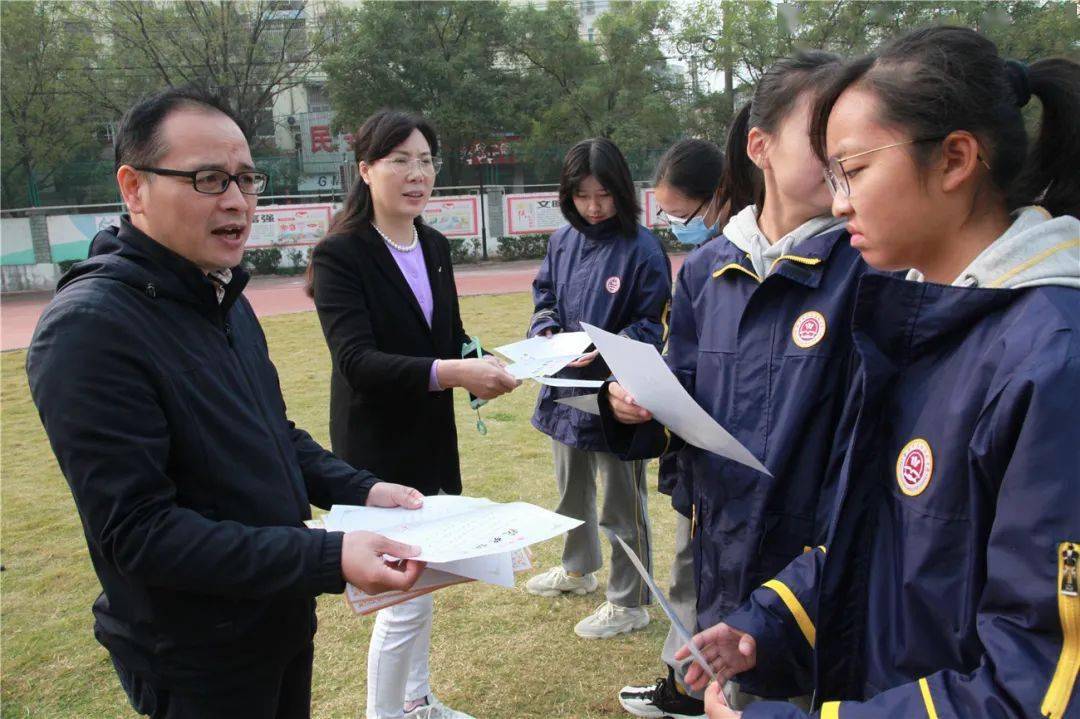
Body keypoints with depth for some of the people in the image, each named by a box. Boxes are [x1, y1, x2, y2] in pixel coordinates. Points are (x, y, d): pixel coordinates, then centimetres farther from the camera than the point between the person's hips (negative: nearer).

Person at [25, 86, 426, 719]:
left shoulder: (223, 299, 6)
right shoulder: (89, 327, -23)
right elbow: (138, 530, -26)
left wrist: (361, 491, -1)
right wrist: (330, 558, -31)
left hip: (282, 617, 8)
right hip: (196, 661, -8)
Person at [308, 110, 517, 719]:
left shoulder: (436, 247, 7)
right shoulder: (340, 255, -14)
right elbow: (356, 359, -24)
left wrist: (480, 365, -10)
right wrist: (448, 372, -37)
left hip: (433, 441, 7)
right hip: (379, 451, -7)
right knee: (405, 597, -2)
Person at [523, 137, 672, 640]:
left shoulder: (642, 249, -16)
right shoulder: (562, 240, 1)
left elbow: (651, 327, -13)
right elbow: (544, 297, 12)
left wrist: (603, 349, -27)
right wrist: (547, 333, -8)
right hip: (565, 386, 7)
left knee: (622, 503, 8)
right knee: (571, 489, 25)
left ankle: (630, 602, 26)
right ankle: (578, 569, 49)